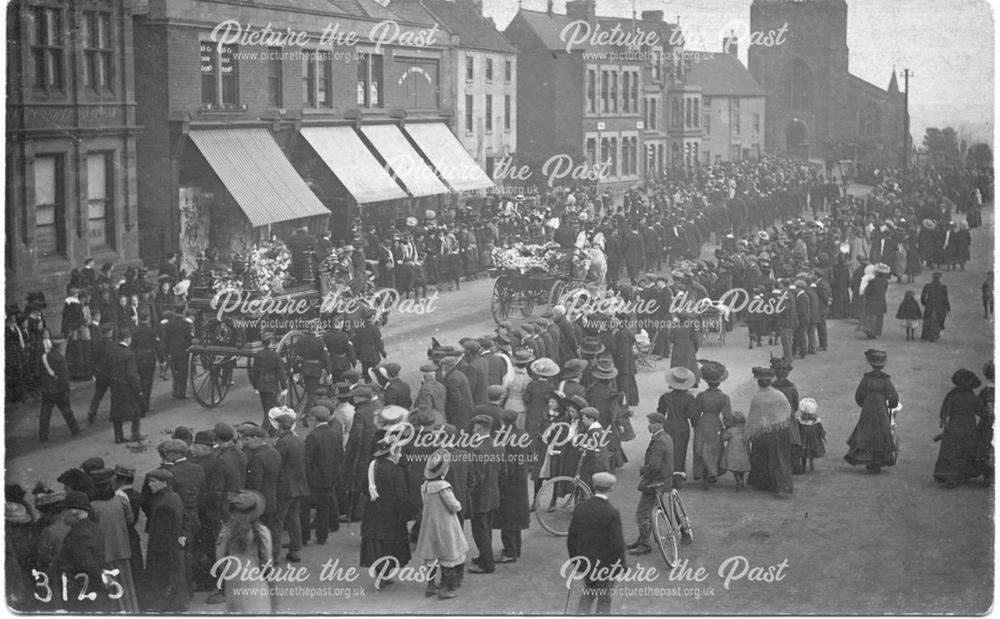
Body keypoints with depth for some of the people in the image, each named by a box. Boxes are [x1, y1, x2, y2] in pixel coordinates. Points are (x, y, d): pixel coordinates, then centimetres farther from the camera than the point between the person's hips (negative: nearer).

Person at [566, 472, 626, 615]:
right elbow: (617, 543, -19)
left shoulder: (580, 508, -5)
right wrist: (622, 564, -5)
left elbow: (571, 537, 2)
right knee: (604, 600, 11)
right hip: (606, 564, -5)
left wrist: (574, 558, 15)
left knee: (588, 593, 24)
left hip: (585, 562, 5)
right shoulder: (612, 513, -20)